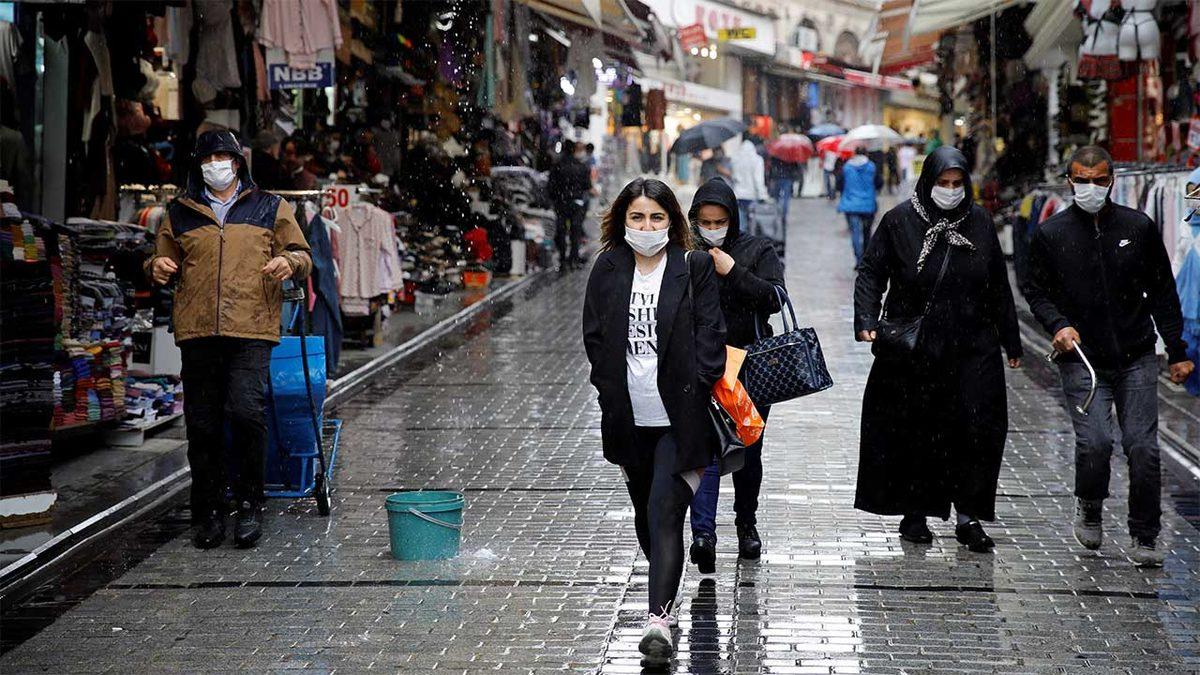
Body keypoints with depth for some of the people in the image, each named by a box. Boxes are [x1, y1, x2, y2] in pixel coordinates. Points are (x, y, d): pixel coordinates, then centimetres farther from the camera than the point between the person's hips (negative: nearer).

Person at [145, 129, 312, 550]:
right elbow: (163, 260, 26)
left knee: (247, 411, -18)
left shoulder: (270, 208, 14)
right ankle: (209, 512, 12)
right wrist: (157, 268, 2)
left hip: (251, 331, -2)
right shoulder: (180, 215, 19)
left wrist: (290, 261, -9)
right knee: (202, 424, 2)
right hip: (197, 333, 3)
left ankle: (250, 504, -4)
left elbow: (302, 257, 14)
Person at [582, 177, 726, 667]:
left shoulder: (695, 268, -3)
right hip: (630, 417, 4)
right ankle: (666, 586, 39)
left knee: (664, 513, -13)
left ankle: (659, 618, -18)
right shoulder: (607, 270, 6)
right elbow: (594, 336, 9)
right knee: (644, 511, 17)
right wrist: (611, 388, 0)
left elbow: (710, 336, -4)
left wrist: (694, 390, -11)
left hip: (679, 417, -4)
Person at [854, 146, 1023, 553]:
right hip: (913, 349, -2)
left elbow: (999, 286, 12)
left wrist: (1011, 340, 13)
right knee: (915, 434, 4)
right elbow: (871, 273, -3)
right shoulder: (899, 222, -1)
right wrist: (866, 321, -18)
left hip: (972, 348, 2)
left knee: (980, 427, -7)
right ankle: (914, 515, 16)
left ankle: (968, 515, 0)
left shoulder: (979, 222, 7)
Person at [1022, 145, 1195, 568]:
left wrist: (1176, 351, 9)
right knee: (1094, 442, -16)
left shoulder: (1139, 227, 5)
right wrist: (1057, 324, -10)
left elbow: (1162, 293, 11)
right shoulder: (1051, 233, 2)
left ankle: (1145, 538, 12)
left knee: (1142, 447, -4)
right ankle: (1089, 509, 15)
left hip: (1137, 359, 1)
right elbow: (1035, 290, 9)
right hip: (1082, 360, -1)